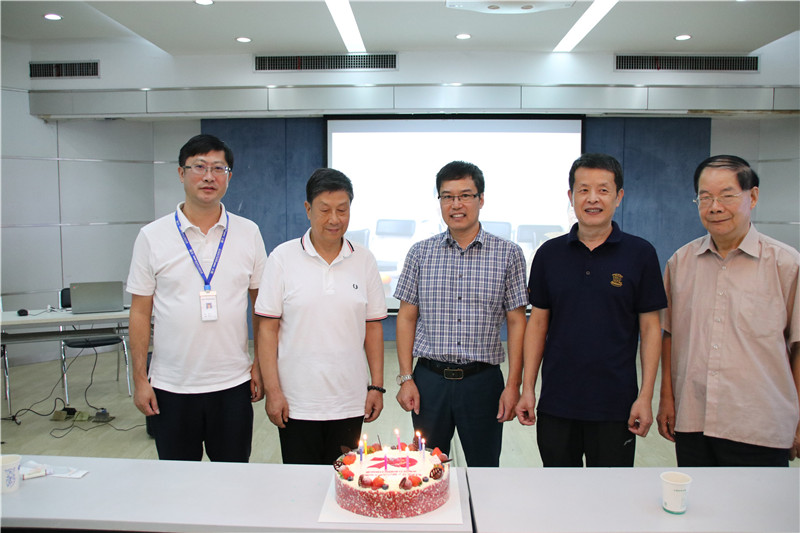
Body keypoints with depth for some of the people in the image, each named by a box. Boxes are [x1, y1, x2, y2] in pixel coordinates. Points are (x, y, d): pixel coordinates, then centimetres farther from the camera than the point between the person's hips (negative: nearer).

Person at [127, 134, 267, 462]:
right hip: (171, 386, 0)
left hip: (233, 384, 1)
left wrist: (261, 364, 2)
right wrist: (140, 379, -1)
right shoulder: (152, 237, -1)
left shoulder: (248, 233, 2)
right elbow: (140, 312, 2)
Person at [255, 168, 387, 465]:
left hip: (350, 403, 2)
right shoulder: (283, 258, -3)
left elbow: (373, 327, 7)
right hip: (297, 404, -2)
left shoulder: (364, 260, 4)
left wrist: (377, 386, 5)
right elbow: (268, 328, -3)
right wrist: (272, 390, -6)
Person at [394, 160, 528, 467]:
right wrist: (406, 378, 0)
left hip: (482, 380, -1)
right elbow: (407, 317, 5)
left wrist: (513, 385, -4)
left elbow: (516, 323, 1)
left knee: (484, 470, 11)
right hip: (429, 378, 1)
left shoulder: (508, 254, 0)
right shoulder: (420, 253, 3)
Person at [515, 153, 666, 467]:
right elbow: (538, 323, 5)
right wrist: (527, 388, 2)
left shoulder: (640, 254, -3)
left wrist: (646, 396, -7)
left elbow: (650, 328, -1)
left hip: (615, 406, -2)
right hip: (556, 403, 2)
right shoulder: (549, 253, 2)